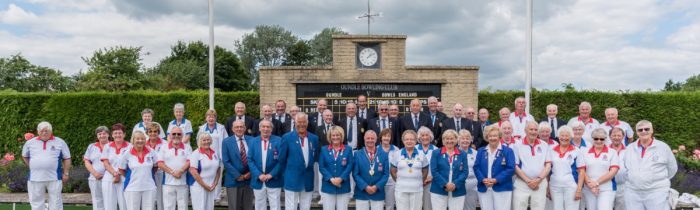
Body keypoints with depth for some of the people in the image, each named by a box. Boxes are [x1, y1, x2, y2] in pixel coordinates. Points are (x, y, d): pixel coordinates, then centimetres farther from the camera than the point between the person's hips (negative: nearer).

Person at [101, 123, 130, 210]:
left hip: (124, 180, -3)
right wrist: (115, 173, -13)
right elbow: (105, 163, 2)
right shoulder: (107, 147, 10)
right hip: (108, 180, 3)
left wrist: (119, 175, -12)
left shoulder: (129, 147, -1)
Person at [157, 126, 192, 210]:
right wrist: (172, 172, -14)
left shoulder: (187, 148, 8)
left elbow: (189, 162, -3)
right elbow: (160, 164, -3)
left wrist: (180, 171, -20)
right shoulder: (164, 148, 7)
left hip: (183, 183, 0)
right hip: (168, 183, 0)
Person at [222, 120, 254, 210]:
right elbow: (226, 162, -8)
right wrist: (238, 176, -13)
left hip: (249, 179, 2)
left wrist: (250, 173, -8)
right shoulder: (227, 142, -3)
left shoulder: (251, 140, 4)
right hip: (234, 180, -2)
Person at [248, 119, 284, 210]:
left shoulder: (278, 141, -3)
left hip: (274, 180, -2)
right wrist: (259, 175, -11)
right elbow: (250, 160, 1)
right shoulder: (253, 141, 5)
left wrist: (271, 174, -14)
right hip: (258, 181, 2)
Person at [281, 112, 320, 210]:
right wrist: (289, 170, 6)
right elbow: (282, 158, 0)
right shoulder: (287, 137, -6)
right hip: (292, 179, -3)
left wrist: (309, 168, 12)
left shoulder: (314, 138, 4)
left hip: (308, 180, 4)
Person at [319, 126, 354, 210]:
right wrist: (331, 179, -14)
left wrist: (340, 178, -16)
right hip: (328, 186, 0)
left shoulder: (348, 149, 4)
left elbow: (350, 166, -3)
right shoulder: (324, 149, 6)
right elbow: (321, 167, -1)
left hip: (343, 186, 0)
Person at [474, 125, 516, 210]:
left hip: (502, 189, -3)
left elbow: (511, 169, -8)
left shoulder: (508, 151, 2)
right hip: (484, 189, 3)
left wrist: (496, 180, -17)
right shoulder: (481, 151, 13)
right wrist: (483, 179, -13)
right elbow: (476, 167, 5)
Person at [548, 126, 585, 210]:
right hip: (555, 187, 3)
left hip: (571, 187, -3)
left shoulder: (576, 151, 0)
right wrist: (547, 188, 7)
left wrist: (579, 190, -9)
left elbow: (581, 172, -2)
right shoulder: (552, 151, 9)